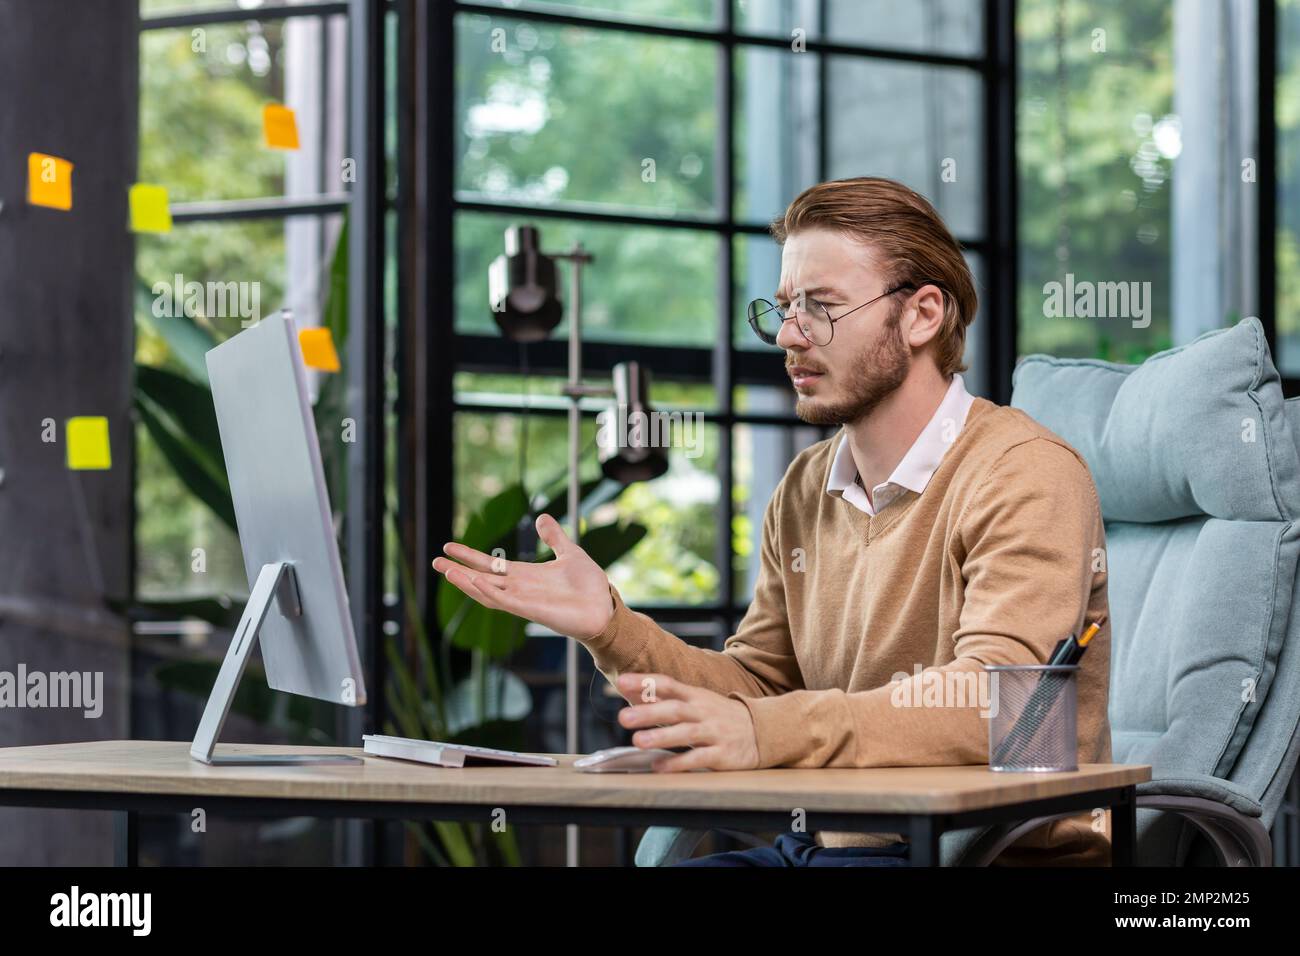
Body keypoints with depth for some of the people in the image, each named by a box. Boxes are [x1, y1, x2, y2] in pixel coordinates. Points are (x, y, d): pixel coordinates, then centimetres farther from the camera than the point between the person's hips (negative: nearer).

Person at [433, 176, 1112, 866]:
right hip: (833, 843, 7)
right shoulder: (806, 489, 14)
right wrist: (611, 628, -1)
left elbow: (989, 701, -25)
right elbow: (754, 688, 15)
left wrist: (767, 732, -35)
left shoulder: (1024, 474, -12)